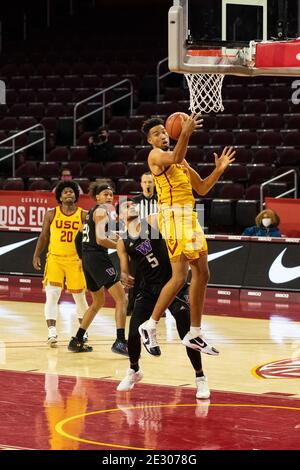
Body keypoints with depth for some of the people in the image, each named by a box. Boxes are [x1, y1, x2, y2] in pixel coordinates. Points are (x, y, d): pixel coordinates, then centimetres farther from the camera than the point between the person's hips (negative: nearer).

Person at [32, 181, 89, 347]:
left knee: (80, 297, 9)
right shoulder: (51, 214, 3)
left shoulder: (83, 215, 1)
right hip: (54, 258, 0)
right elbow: (44, 236, 8)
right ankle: (52, 332, -18)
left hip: (75, 260, 0)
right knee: (52, 295, -14)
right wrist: (36, 256, 1)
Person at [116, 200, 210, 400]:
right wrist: (125, 278, -16)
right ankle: (134, 371, 27)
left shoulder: (154, 221, -3)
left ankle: (200, 378, 6)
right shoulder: (123, 242, 4)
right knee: (133, 333, -3)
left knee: (187, 334, -11)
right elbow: (125, 272, 5)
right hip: (149, 288, 3)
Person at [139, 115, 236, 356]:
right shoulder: (155, 155, -5)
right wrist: (186, 133, -43)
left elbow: (202, 188, 22)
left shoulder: (182, 161, 22)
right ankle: (150, 325, -4)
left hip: (190, 215, 9)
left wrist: (218, 170, 8)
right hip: (173, 215, -9)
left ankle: (195, 334, 16)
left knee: (202, 274, 9)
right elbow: (175, 158, -30)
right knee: (179, 276, -15)